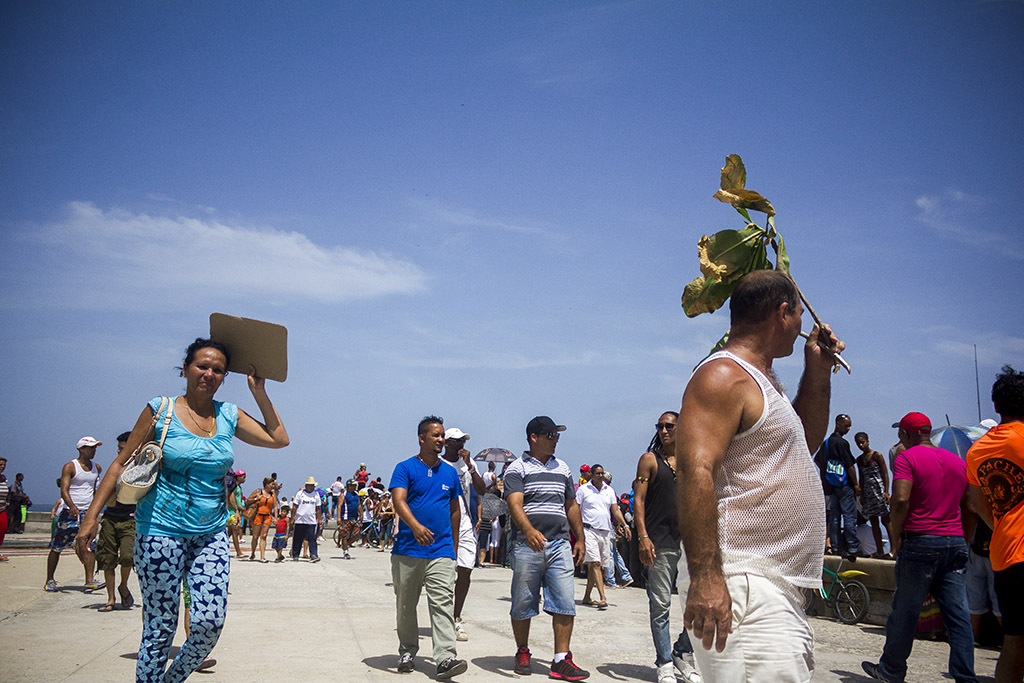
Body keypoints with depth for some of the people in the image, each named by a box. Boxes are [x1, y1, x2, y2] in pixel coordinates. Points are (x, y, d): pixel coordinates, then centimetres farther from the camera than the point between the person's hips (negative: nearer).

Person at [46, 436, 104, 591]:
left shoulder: (96, 468, 11)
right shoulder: (70, 467, -6)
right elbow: (64, 490, -16)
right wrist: (73, 507, -31)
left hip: (88, 513, 4)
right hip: (70, 513, -4)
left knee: (90, 546, -7)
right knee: (57, 548, 4)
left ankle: (90, 581, -9)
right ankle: (49, 580, 17)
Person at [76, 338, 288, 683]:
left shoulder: (229, 415, 7)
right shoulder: (160, 410, -2)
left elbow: (279, 439, 7)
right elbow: (122, 463, 3)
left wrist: (259, 392, 4)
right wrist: (93, 514, -2)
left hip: (212, 534, 3)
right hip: (161, 532, -3)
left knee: (211, 622, -6)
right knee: (160, 628, 0)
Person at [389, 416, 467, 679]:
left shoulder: (450, 472, 12)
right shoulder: (405, 468, -1)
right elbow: (398, 500, -15)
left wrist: (454, 545, 20)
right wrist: (415, 526, -33)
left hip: (441, 551, 2)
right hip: (408, 549, -2)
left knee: (443, 603, -10)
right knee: (406, 605, 10)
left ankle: (445, 658, -15)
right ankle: (407, 652, 26)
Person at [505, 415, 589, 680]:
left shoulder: (562, 468, 17)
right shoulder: (517, 469, -1)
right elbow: (514, 504, -15)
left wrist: (580, 539, 16)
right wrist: (529, 530, -32)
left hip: (559, 545, 4)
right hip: (527, 546, -4)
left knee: (565, 604, -3)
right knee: (522, 605, 5)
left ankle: (561, 661, 1)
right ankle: (523, 653, 23)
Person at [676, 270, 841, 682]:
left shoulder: (761, 381, 21)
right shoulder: (723, 375, -11)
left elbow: (805, 442, 36)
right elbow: (695, 472, -23)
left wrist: (818, 370, 25)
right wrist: (704, 577, -30)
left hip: (778, 588, 11)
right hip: (739, 586, -11)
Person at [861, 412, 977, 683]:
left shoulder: (907, 458, -5)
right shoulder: (958, 461, 14)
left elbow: (900, 500, -18)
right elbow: (970, 506, 16)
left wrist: (896, 536, -7)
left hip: (920, 541, -5)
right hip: (956, 543, 5)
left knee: (905, 611, 6)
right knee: (958, 615, 5)